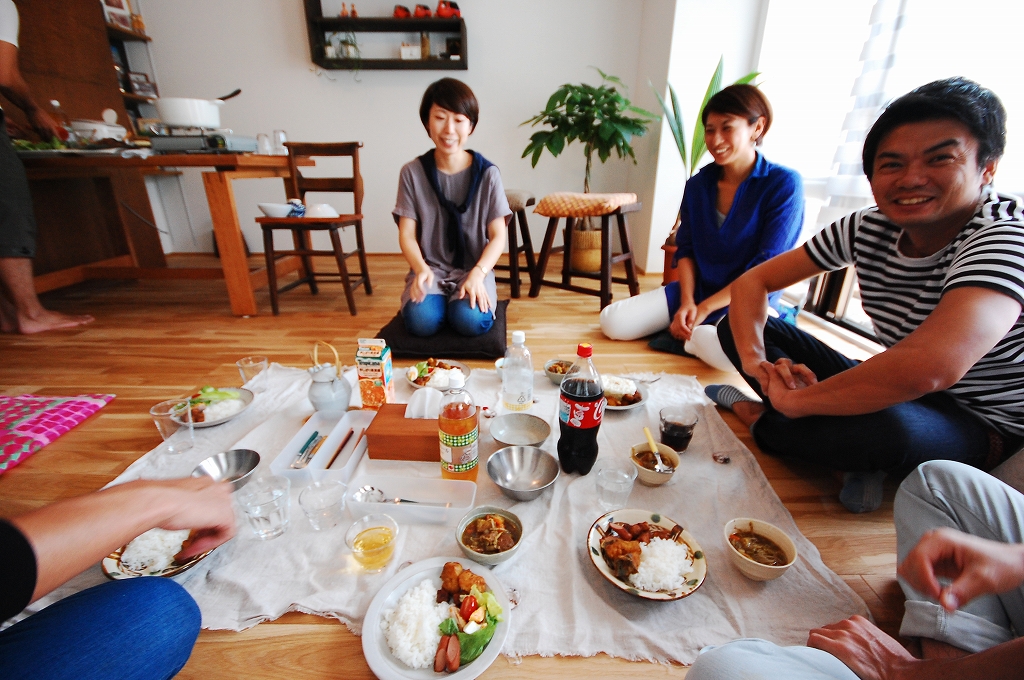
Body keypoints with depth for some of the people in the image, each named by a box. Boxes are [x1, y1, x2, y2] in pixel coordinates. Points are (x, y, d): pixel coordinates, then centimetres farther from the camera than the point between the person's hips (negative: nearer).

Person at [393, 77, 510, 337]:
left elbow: (498, 235, -4)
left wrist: (477, 274, -22)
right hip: (430, 269, 1)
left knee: (471, 321, -29)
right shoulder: (412, 173, -1)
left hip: (473, 269, 0)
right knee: (421, 321, -27)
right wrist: (421, 268, -22)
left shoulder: (487, 173, -3)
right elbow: (407, 234, -1)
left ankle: (462, 299, 7)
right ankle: (438, 299, 8)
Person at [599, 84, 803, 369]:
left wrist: (704, 308, -16)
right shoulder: (698, 184, 3)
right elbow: (685, 250, 5)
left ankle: (683, 336, -6)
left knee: (722, 349, -40)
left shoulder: (784, 184, -11)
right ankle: (691, 329, 4)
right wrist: (687, 302, -11)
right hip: (696, 290, 5)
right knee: (612, 322, -12)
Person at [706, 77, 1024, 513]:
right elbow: (753, 282, -6)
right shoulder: (868, 229, -6)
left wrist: (794, 399, -31)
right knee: (738, 325, -4)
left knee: (884, 427, -43)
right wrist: (754, 359, -23)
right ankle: (854, 458, -10)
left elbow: (929, 367, -43)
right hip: (897, 395, 6)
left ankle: (755, 417, -12)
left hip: (980, 428, -5)